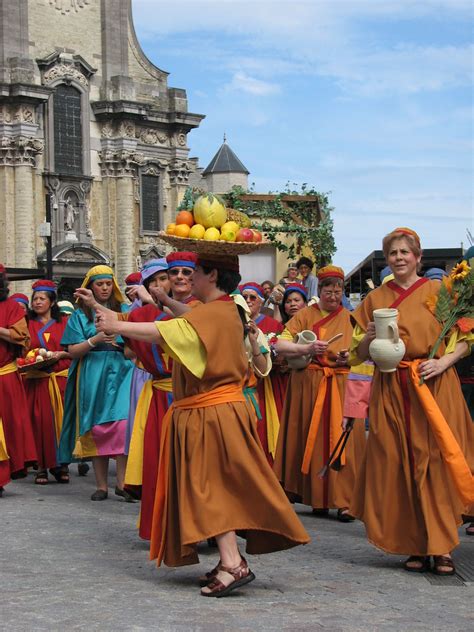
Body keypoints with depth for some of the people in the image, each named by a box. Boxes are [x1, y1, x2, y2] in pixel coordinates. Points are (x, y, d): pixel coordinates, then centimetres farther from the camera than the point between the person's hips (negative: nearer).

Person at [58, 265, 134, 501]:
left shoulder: (124, 311, 11)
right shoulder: (80, 315, 9)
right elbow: (72, 351, 0)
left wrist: (123, 343, -10)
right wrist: (96, 340, -15)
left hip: (121, 372, 0)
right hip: (92, 375, 0)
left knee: (123, 422, -16)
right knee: (96, 428, 0)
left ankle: (122, 481, -12)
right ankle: (101, 485, 6)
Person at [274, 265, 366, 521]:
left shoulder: (349, 318, 12)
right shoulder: (305, 315, 6)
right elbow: (280, 345, -4)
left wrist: (350, 356, -14)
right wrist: (307, 348, -19)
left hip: (342, 385, 1)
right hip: (308, 385, -1)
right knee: (312, 439, 0)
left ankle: (344, 501, -3)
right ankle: (318, 498, 8)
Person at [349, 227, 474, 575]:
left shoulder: (438, 291, 6)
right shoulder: (375, 299, 13)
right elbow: (360, 354, 13)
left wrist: (444, 361, -14)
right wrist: (370, 337, -8)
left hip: (434, 387, -2)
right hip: (391, 390, 3)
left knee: (436, 463, -7)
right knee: (398, 465, -1)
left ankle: (442, 546, -3)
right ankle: (416, 546, 7)